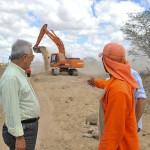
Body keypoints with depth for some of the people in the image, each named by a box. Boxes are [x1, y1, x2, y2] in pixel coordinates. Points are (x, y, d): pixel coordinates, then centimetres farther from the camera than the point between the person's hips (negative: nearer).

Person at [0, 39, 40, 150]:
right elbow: (12, 110, -25)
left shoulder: (19, 73, 9)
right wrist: (19, 137, -24)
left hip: (29, 127, 10)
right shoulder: (11, 77, -23)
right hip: (22, 130, -10)